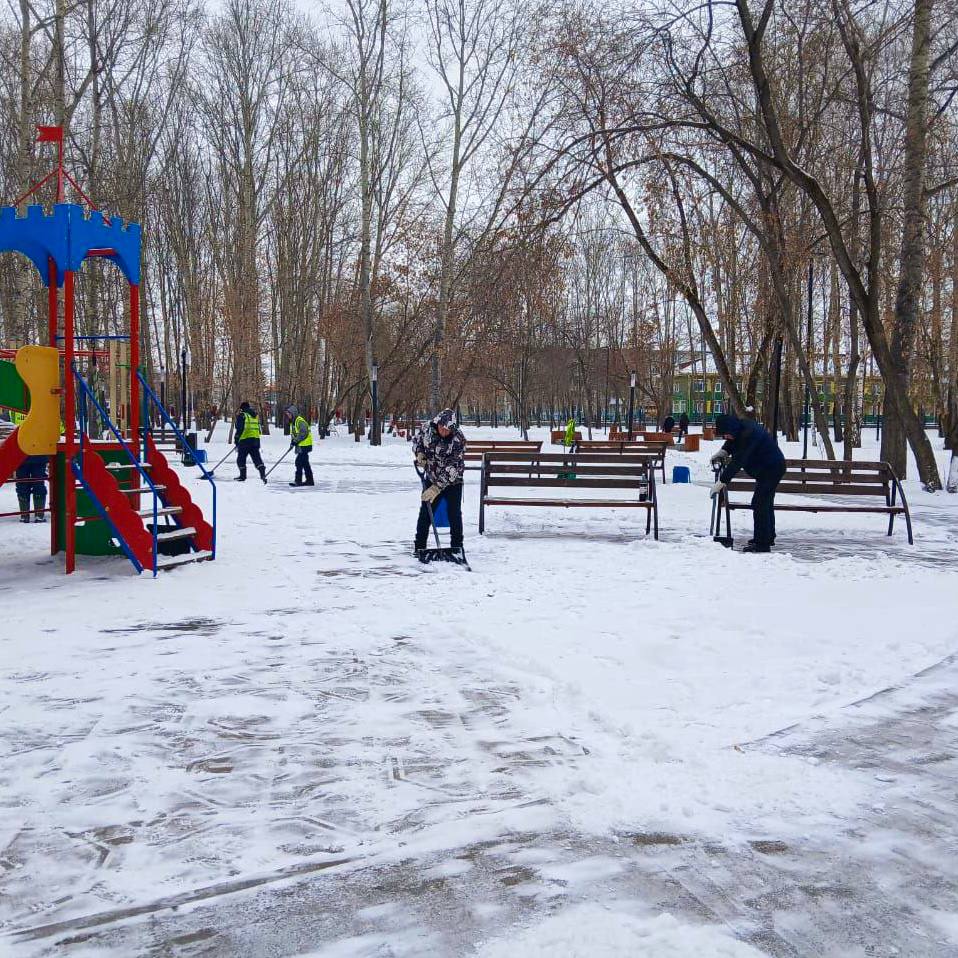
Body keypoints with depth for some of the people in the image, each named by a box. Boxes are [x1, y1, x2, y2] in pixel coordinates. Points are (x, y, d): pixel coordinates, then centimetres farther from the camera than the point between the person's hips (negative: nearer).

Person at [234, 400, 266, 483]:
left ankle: (243, 476, 11)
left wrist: (237, 441, -3)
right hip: (256, 440, 6)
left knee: (241, 459, 8)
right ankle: (263, 473, -14)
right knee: (257, 458, 3)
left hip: (245, 440, -6)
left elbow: (239, 429, -8)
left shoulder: (241, 415, -3)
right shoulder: (255, 415, 17)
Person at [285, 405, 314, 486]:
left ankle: (298, 480, -9)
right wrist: (292, 441, 6)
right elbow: (293, 434, 22)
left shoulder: (300, 421, -17)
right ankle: (309, 480, 20)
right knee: (305, 463, 14)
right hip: (300, 445, 10)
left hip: (304, 445, -10)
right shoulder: (292, 422, 15)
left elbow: (304, 433, -23)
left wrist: (296, 441, -20)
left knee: (299, 462, -11)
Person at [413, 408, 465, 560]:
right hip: (431, 479, 3)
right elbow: (416, 442, 10)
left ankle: (457, 547, 11)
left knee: (454, 513, -3)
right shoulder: (428, 428, -12)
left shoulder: (459, 439, -24)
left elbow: (453, 468, -26)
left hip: (452, 481, -3)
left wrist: (437, 487, -29)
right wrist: (419, 454, -12)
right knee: (425, 512, 0)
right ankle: (420, 547, 10)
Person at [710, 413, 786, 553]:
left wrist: (722, 481, -30)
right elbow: (732, 442, 21)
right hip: (770, 468, 11)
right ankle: (768, 537, 36)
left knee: (759, 504, -13)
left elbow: (737, 462, -31)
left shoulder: (748, 435, -30)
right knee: (766, 502, 21)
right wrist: (723, 451, 2)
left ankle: (762, 544, -12)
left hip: (771, 469, -11)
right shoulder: (742, 427, 0)